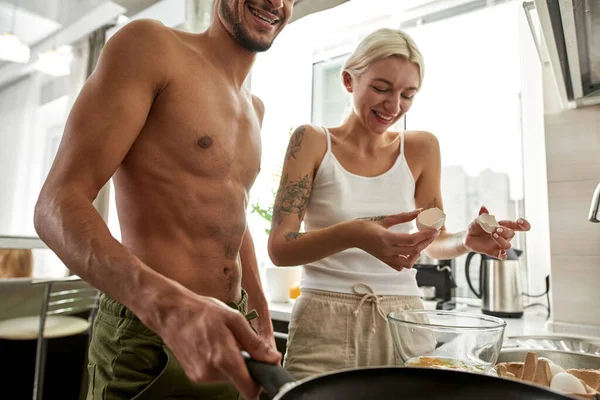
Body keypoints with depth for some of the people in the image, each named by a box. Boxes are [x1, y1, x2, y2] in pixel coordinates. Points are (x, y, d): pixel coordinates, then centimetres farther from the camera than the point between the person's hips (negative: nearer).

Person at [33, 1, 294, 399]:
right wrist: (169, 305, -35)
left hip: (228, 332, 8)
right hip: (147, 336, -7)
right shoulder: (151, 45, -10)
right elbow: (58, 204, -18)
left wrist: (263, 323, 16)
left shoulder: (254, 108, 12)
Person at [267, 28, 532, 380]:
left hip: (404, 323, 3)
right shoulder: (313, 141, -6)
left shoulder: (422, 148, 3)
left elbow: (434, 242, 11)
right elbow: (279, 248, -12)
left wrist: (467, 241, -12)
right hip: (326, 324, -2)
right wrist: (351, 235, -30)